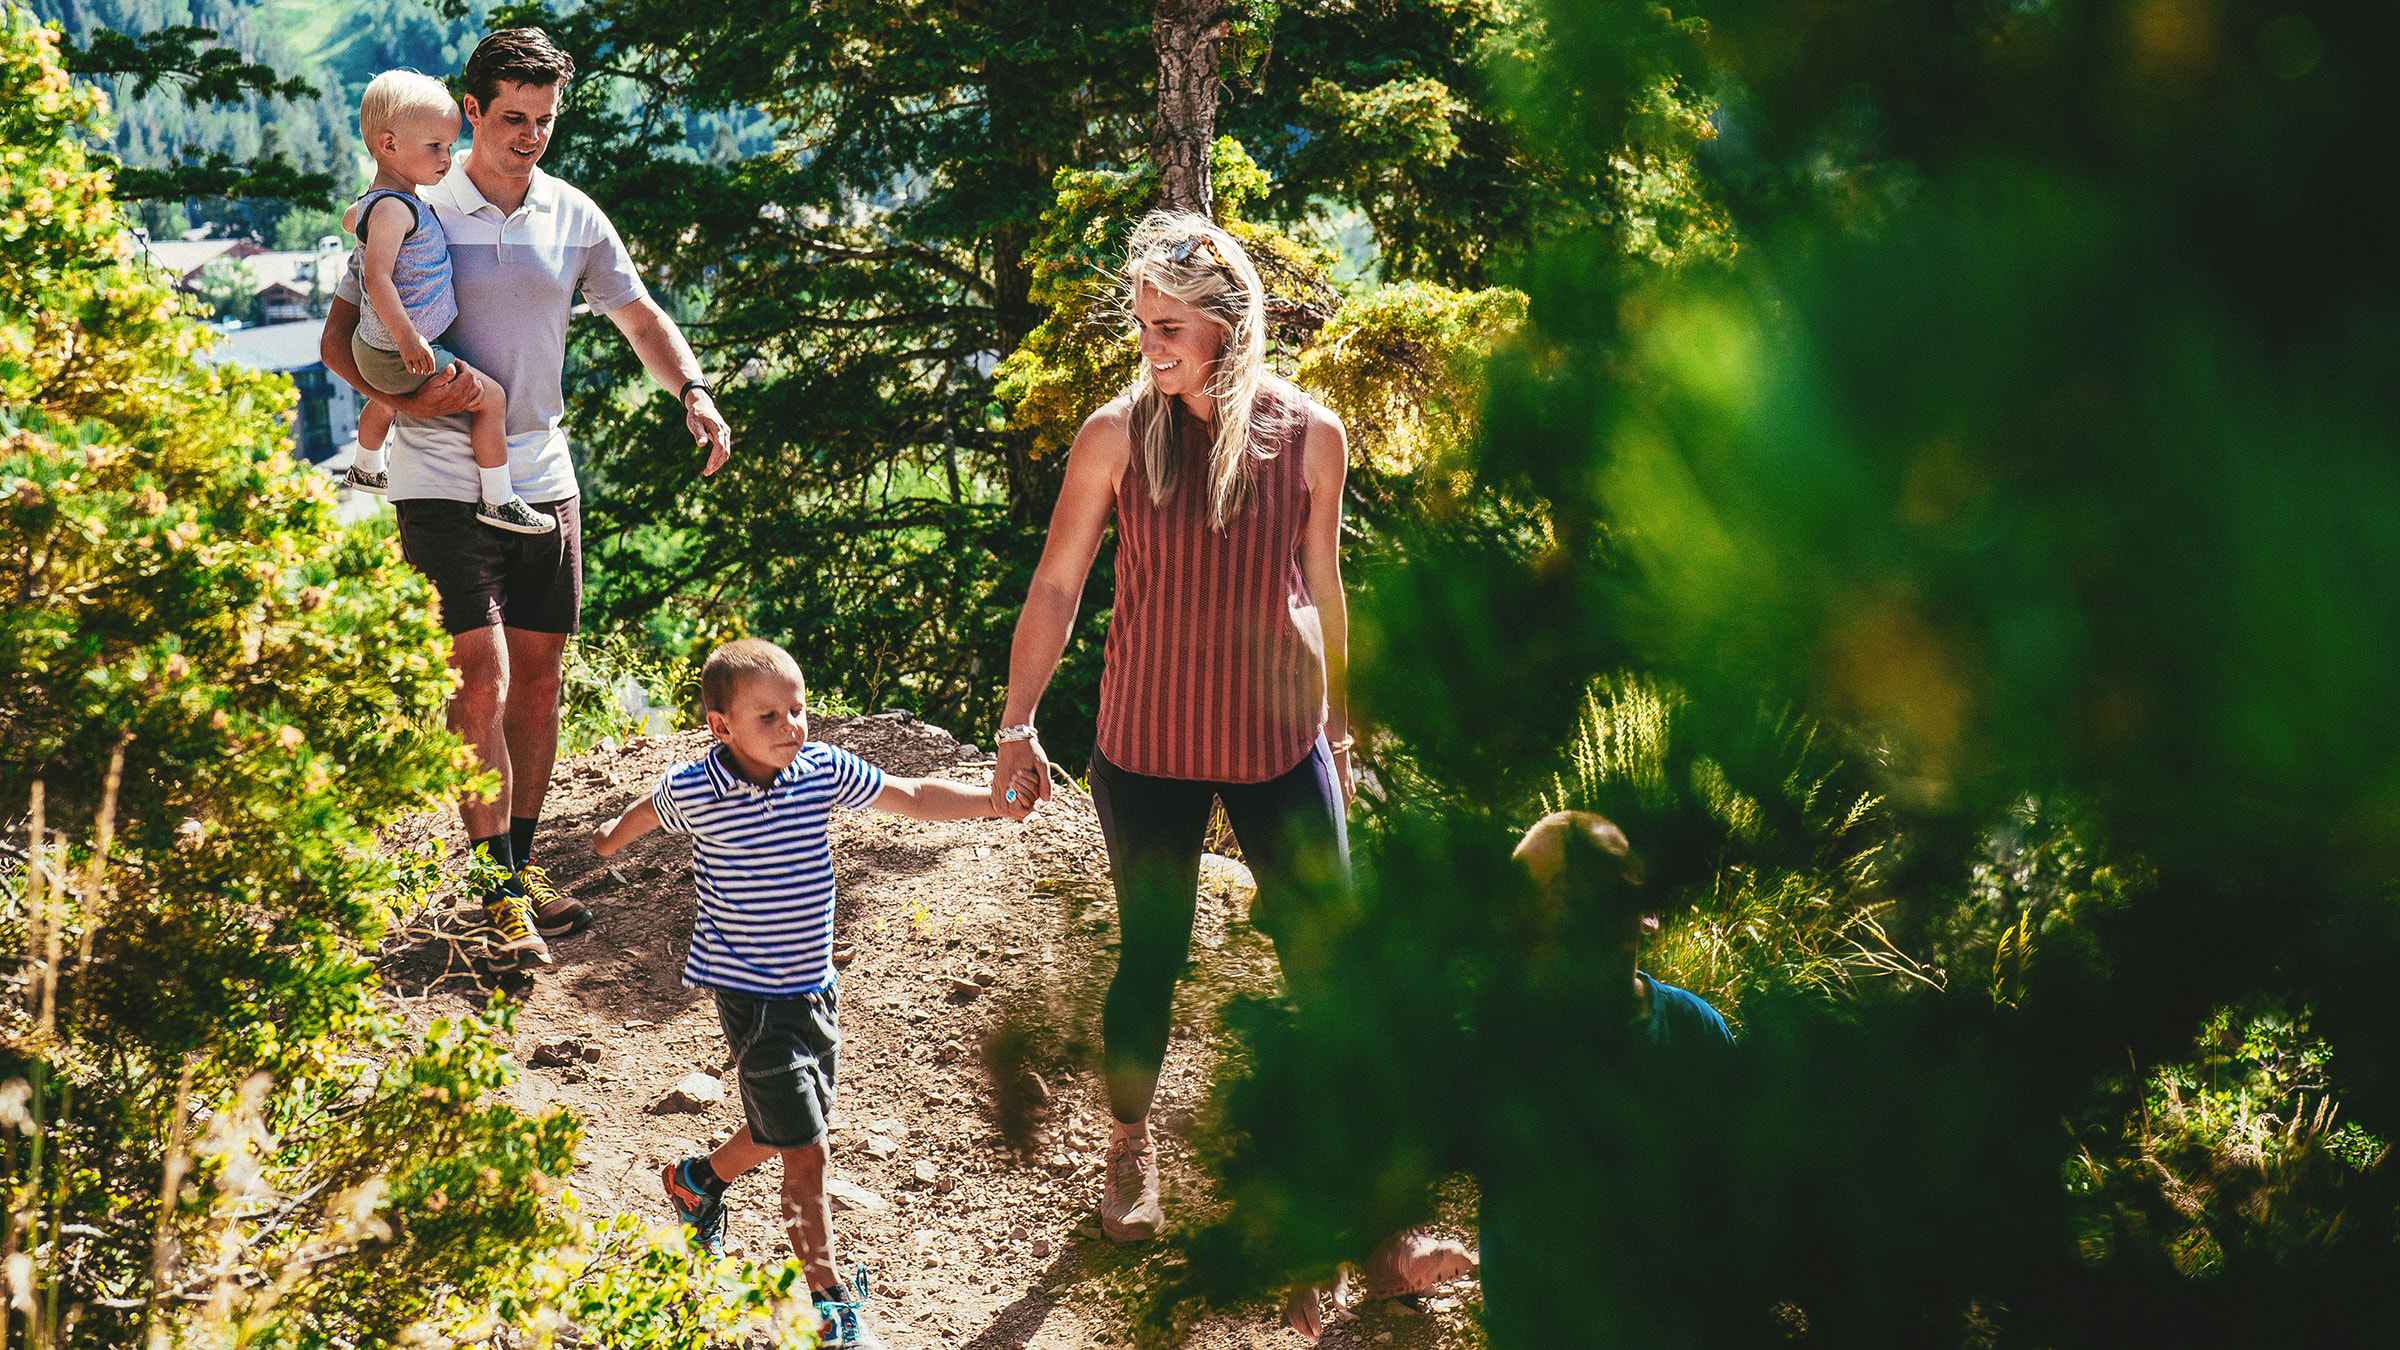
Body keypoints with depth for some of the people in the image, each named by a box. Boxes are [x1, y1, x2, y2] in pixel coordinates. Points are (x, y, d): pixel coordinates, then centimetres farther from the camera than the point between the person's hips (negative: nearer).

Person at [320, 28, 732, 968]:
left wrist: (692, 390, -4)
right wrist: (399, 398, -21)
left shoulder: (573, 218, 6)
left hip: (541, 478, 5)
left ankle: (521, 865, 22)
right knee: (482, 680, -13)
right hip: (442, 484, -5)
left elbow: (639, 316, 14)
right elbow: (339, 336, -3)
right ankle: (502, 894, -9)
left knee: (539, 679, 8)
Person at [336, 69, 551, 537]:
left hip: (374, 349, 11)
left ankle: (364, 469, 65)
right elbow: (377, 277, -34)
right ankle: (498, 501, -2)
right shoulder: (393, 208, -26)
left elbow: (349, 219, 31)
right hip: (398, 356, -11)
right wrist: (407, 337, -37)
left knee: (388, 398, 39)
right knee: (491, 398, -7)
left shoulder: (373, 202, 7)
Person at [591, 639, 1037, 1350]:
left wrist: (993, 801, -12)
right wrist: (613, 837, 31)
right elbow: (650, 813, 9)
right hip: (751, 997, -6)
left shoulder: (824, 770, -6)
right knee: (805, 1152, -8)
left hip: (813, 985, 6)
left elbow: (912, 797, 1)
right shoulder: (693, 790, -14)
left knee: (782, 1131, 22)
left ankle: (700, 1179, 52)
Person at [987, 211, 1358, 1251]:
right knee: (1151, 955, 10)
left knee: (1326, 953, 4)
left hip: (1278, 739, 1)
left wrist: (1337, 726, 13)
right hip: (1148, 742, -1)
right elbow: (1057, 584, -2)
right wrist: (1018, 723, -4)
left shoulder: (1309, 435, -5)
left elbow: (1320, 589, 7)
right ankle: (1130, 1144, 33)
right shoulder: (1118, 436, -9)